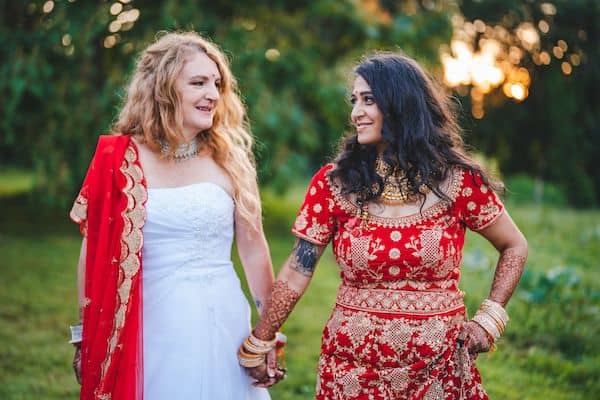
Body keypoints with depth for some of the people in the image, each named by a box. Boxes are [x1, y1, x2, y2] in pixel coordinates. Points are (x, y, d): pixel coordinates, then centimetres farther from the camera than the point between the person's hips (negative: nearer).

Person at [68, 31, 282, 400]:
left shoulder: (229, 160, 3)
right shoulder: (119, 160, -2)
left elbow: (254, 250, 8)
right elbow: (94, 251, 2)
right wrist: (85, 336, 3)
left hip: (222, 321, 2)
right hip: (153, 325, -1)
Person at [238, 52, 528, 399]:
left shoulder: (458, 181, -6)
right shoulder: (333, 183, -5)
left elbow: (515, 247, 6)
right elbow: (297, 272, -2)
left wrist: (489, 318, -4)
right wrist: (258, 345, -2)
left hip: (439, 369, 0)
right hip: (354, 369, 1)